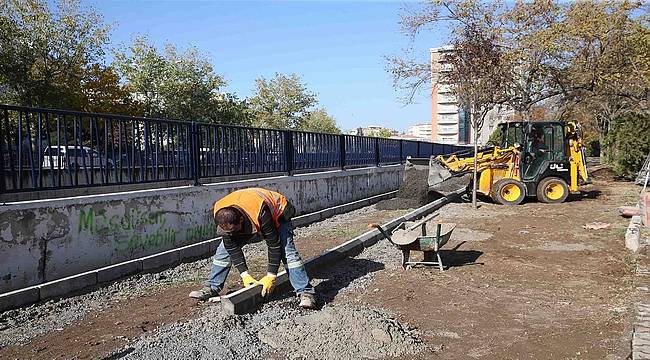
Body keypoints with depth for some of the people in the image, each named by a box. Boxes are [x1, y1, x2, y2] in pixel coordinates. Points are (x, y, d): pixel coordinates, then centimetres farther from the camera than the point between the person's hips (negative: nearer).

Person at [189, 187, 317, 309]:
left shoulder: (261, 214, -45)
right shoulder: (221, 215, -29)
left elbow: (273, 244, -34)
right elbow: (232, 247, -19)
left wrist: (271, 276, -30)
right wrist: (244, 274, -22)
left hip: (277, 214, -5)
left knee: (287, 251, -24)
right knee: (224, 248, -4)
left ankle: (306, 293, -22)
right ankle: (211, 288, 9)